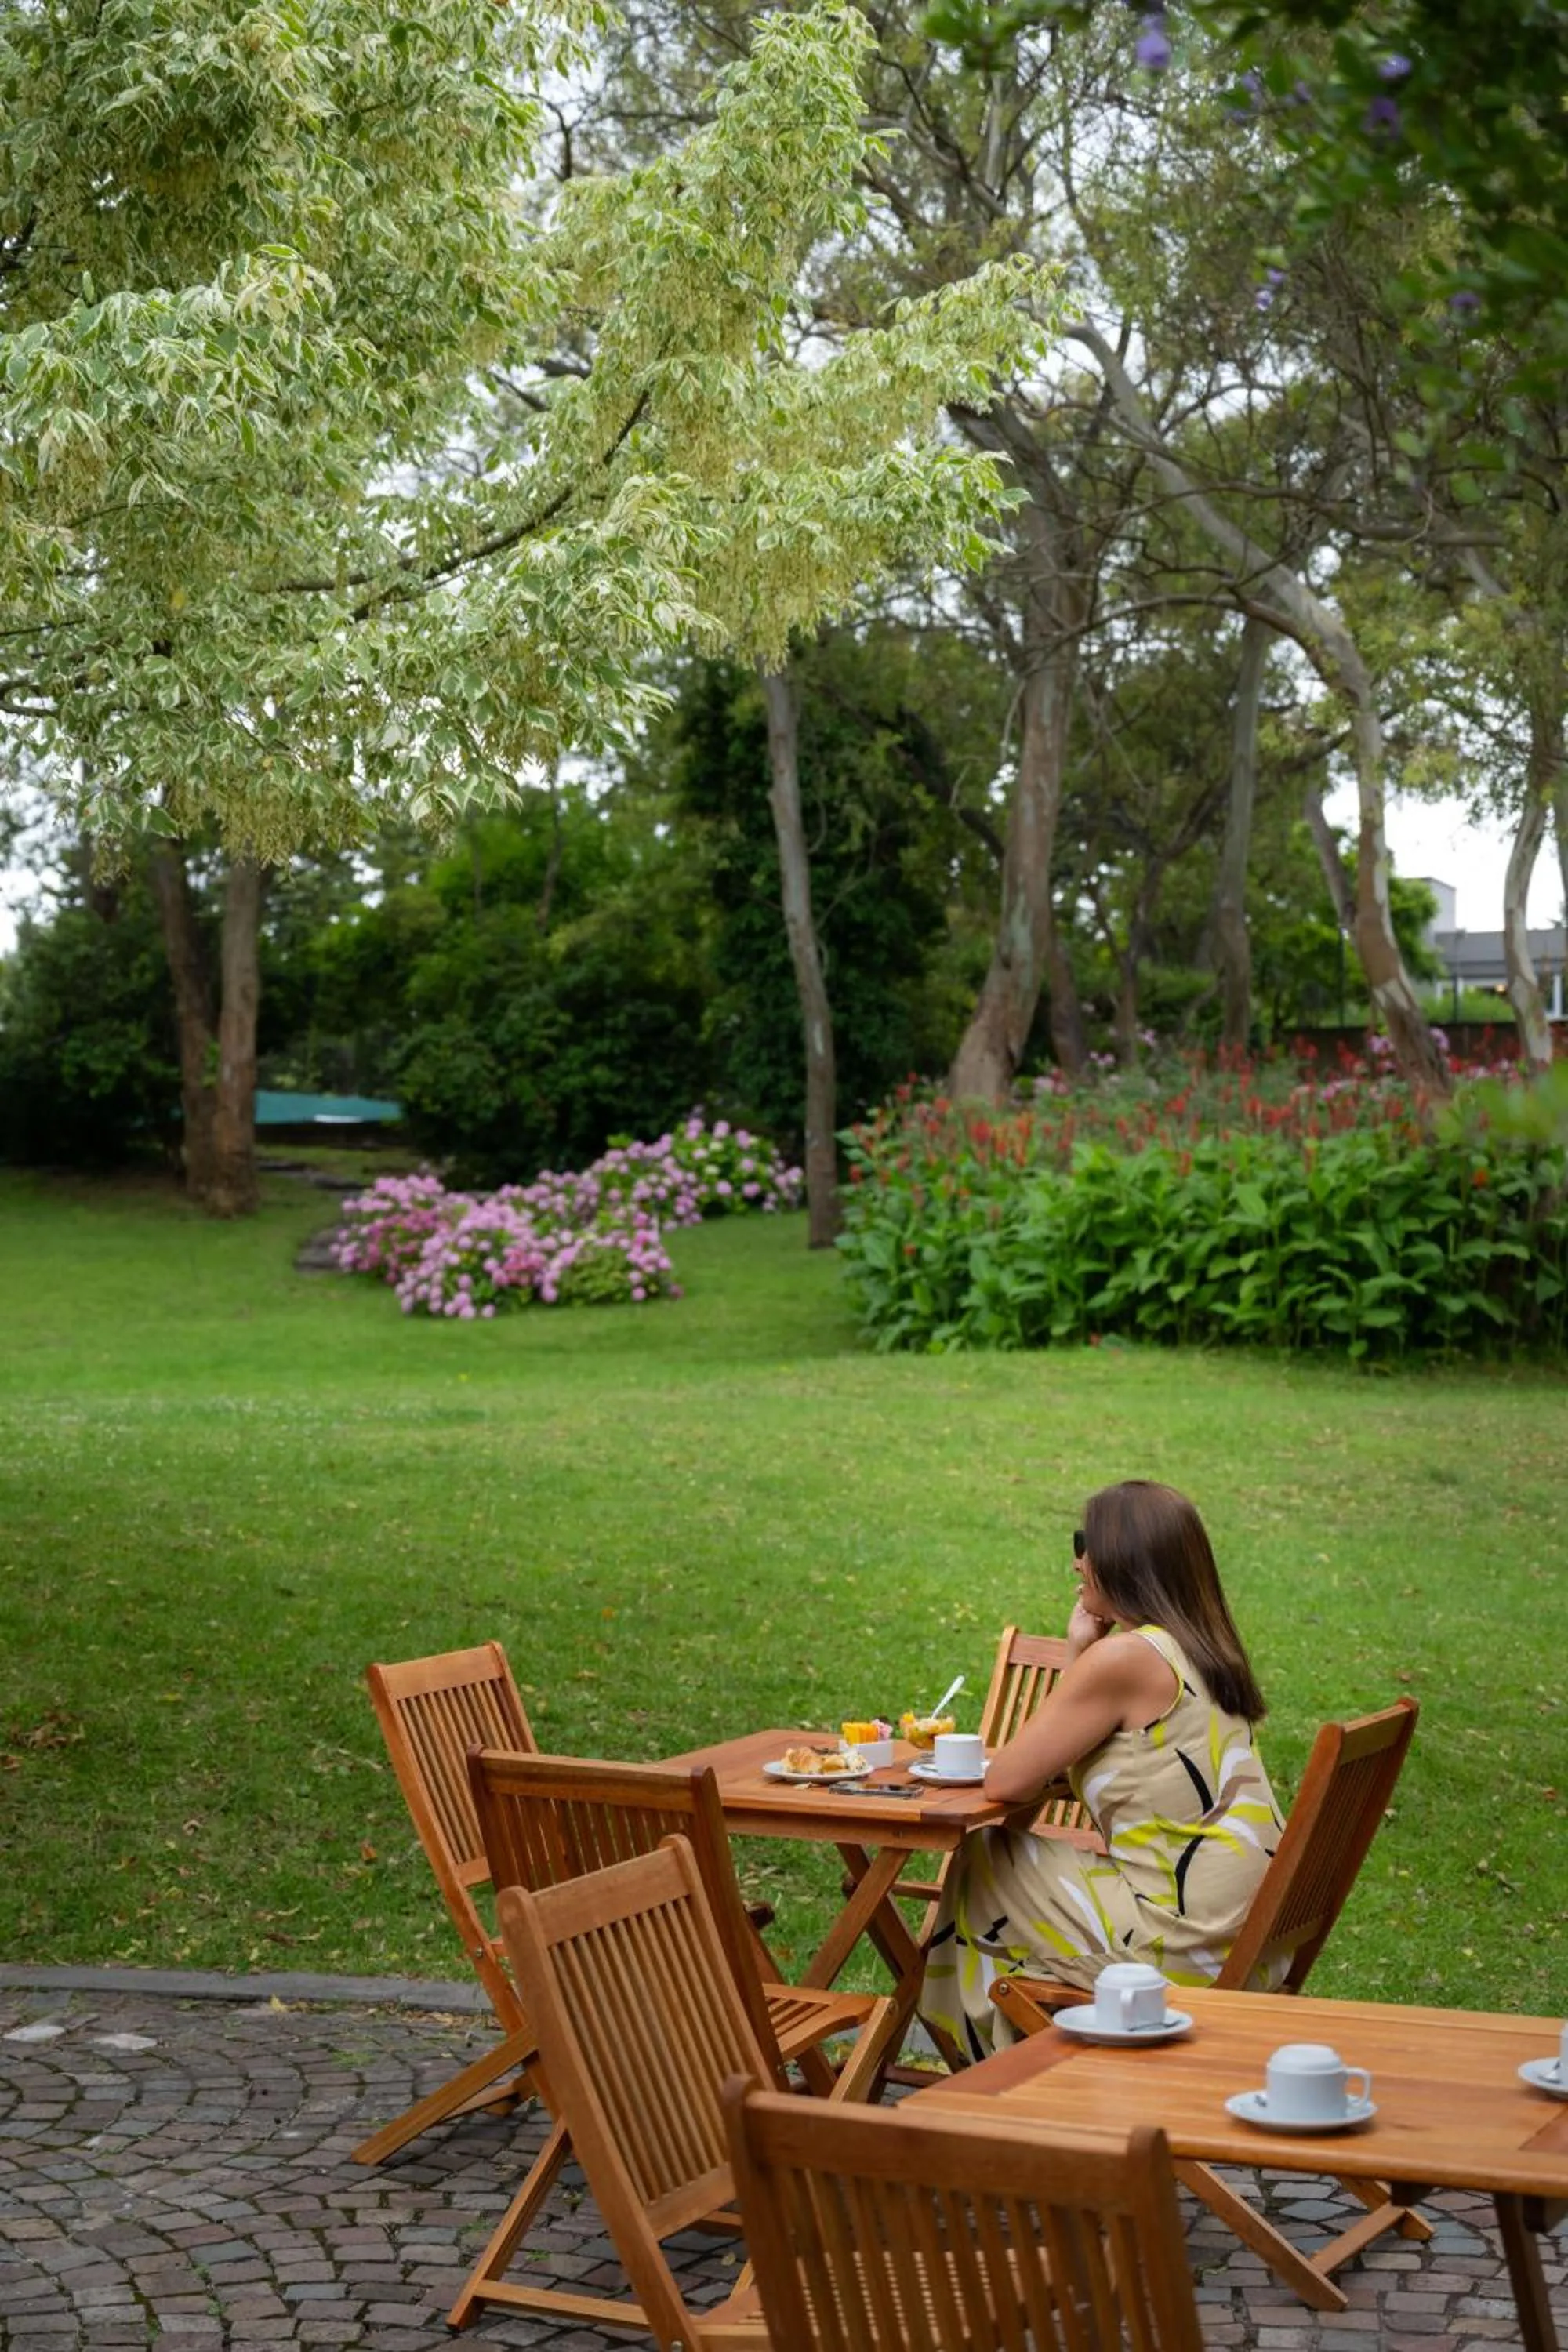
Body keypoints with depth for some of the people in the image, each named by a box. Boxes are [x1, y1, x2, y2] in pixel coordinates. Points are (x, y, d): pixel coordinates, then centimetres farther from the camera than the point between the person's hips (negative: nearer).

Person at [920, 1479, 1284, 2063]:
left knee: (983, 1864, 7)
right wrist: (1079, 1657, 7)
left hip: (1187, 1950, -9)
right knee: (1007, 1852, 21)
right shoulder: (1201, 1651, 11)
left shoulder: (1125, 1658, -16)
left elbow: (1005, 1782, -12)